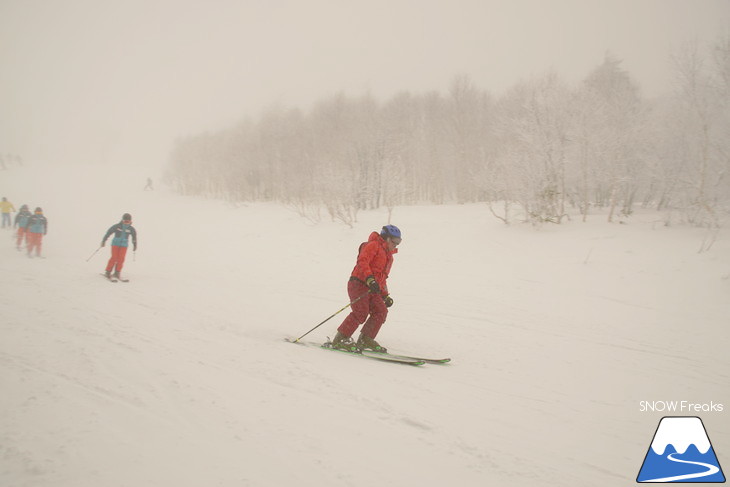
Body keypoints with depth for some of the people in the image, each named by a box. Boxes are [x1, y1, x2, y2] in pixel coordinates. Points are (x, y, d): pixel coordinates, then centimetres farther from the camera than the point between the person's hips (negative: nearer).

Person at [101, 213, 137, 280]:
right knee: (114, 258, -12)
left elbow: (134, 237, 15)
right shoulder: (116, 226, -8)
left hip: (124, 245, 2)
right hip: (115, 243, -2)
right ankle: (108, 272, -3)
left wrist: (135, 245, 23)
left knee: (121, 258, -10)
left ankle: (116, 273, -1)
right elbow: (109, 232, -2)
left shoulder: (131, 229, -1)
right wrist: (104, 241, 0)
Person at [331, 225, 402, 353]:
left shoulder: (389, 257, 28)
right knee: (361, 312, -20)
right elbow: (362, 262, -15)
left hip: (372, 289, 9)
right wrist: (370, 279, -28)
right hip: (358, 283, -9)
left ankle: (366, 340, 1)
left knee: (381, 311, -7)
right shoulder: (373, 245, 0)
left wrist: (386, 296, 21)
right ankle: (340, 339, -12)